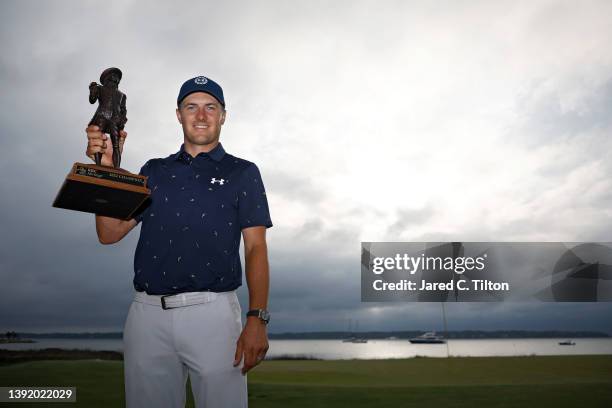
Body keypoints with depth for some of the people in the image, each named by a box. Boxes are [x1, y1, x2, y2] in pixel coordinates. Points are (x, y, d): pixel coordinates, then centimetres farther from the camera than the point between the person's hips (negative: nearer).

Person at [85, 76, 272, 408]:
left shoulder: (242, 172, 8)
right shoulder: (154, 171, 16)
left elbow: (256, 247, 0)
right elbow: (109, 233, 9)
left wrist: (257, 318, -12)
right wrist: (107, 168, -2)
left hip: (213, 313, -2)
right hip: (147, 314, 3)